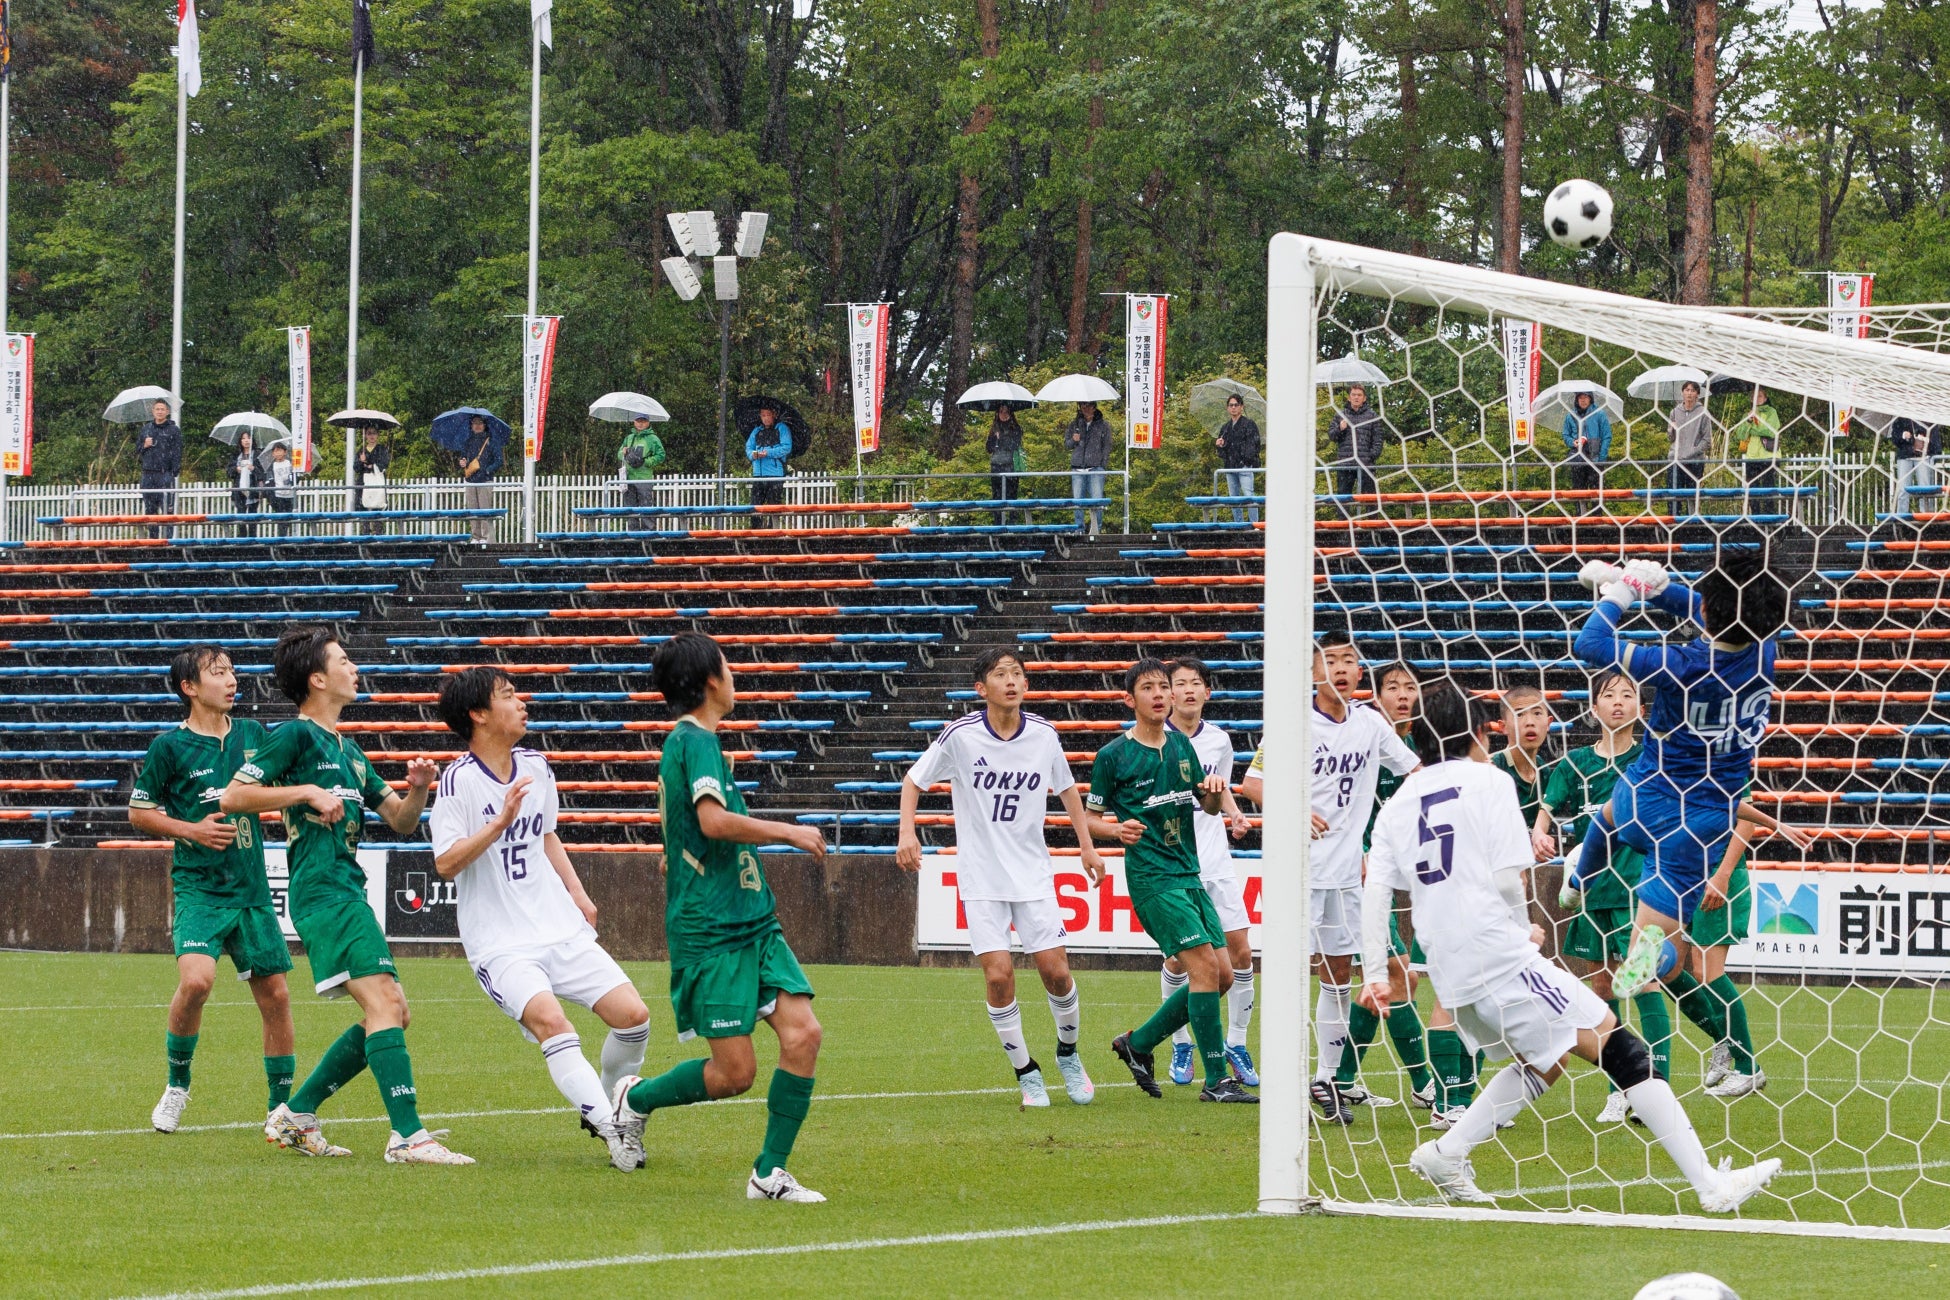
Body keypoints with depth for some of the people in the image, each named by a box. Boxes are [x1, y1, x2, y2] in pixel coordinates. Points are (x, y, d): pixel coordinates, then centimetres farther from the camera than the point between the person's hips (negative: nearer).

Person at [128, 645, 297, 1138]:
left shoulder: (253, 735, 7)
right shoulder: (170, 747, -4)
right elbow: (138, 812, 4)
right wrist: (191, 830, -10)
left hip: (251, 889, 4)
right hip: (199, 889, -4)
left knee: (274, 994, 4)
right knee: (196, 979, -24)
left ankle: (280, 1107, 17)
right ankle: (177, 1084, -1)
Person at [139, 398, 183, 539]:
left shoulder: (174, 430, 3)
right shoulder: (146, 429, 16)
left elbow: (177, 453, -3)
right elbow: (137, 451, 21)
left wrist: (174, 471, -12)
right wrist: (144, 446, -1)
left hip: (165, 474, -5)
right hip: (148, 474, 5)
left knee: (167, 509, -11)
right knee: (150, 509, 7)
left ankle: (168, 537, -13)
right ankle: (152, 537, 12)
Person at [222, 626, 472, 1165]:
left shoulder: (347, 751, 22)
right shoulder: (295, 735, -3)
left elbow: (401, 821, 24)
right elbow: (232, 797, -10)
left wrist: (417, 789, 3)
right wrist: (307, 792, -16)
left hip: (348, 892, 10)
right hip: (323, 891, -10)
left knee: (392, 1015, 9)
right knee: (384, 1003, -19)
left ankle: (296, 1115, 16)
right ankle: (407, 1136, -24)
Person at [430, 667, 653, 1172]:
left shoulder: (536, 767, 9)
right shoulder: (458, 780, -11)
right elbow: (446, 864, -19)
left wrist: (577, 892, 15)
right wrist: (500, 823, -29)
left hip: (562, 930, 6)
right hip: (499, 943, -6)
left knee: (633, 1015, -6)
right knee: (549, 1019, -30)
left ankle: (605, 1106, 20)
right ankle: (613, 1131, -31)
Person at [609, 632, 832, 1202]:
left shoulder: (691, 741, 18)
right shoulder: (696, 741, -12)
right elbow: (713, 820, -27)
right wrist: (791, 833, -17)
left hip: (754, 921, 9)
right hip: (711, 933, -9)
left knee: (803, 1032, -7)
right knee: (735, 1072, -7)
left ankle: (769, 1173, 0)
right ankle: (636, 1098, 19)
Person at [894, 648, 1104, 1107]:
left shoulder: (1044, 736, -2)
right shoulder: (960, 735, -10)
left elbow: (1066, 789, 15)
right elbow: (914, 781, 2)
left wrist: (1087, 846, 11)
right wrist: (907, 833, -12)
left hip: (1033, 874, 2)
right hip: (981, 877, -2)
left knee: (1055, 970, -3)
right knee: (999, 974, -11)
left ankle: (1068, 1054, 23)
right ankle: (1026, 1073, 6)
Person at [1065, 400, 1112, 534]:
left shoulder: (1103, 425, 8)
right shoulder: (1074, 425, 14)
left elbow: (1106, 447, 6)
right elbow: (1066, 443, 20)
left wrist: (1104, 466, -3)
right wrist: (1073, 441, -4)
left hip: (1096, 468, -2)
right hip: (1078, 467, 2)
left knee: (1097, 501, -8)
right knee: (1078, 501, 1)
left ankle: (1096, 530, -4)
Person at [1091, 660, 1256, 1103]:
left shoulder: (1181, 746, 12)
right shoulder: (1113, 756, -5)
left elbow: (1208, 807, 20)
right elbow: (1091, 818, 1)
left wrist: (1214, 791, -3)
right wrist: (1119, 829, -21)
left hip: (1189, 875, 7)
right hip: (1152, 877, -7)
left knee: (1221, 976, 5)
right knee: (1205, 966, -16)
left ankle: (1138, 1043, 21)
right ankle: (1216, 1080, -11)